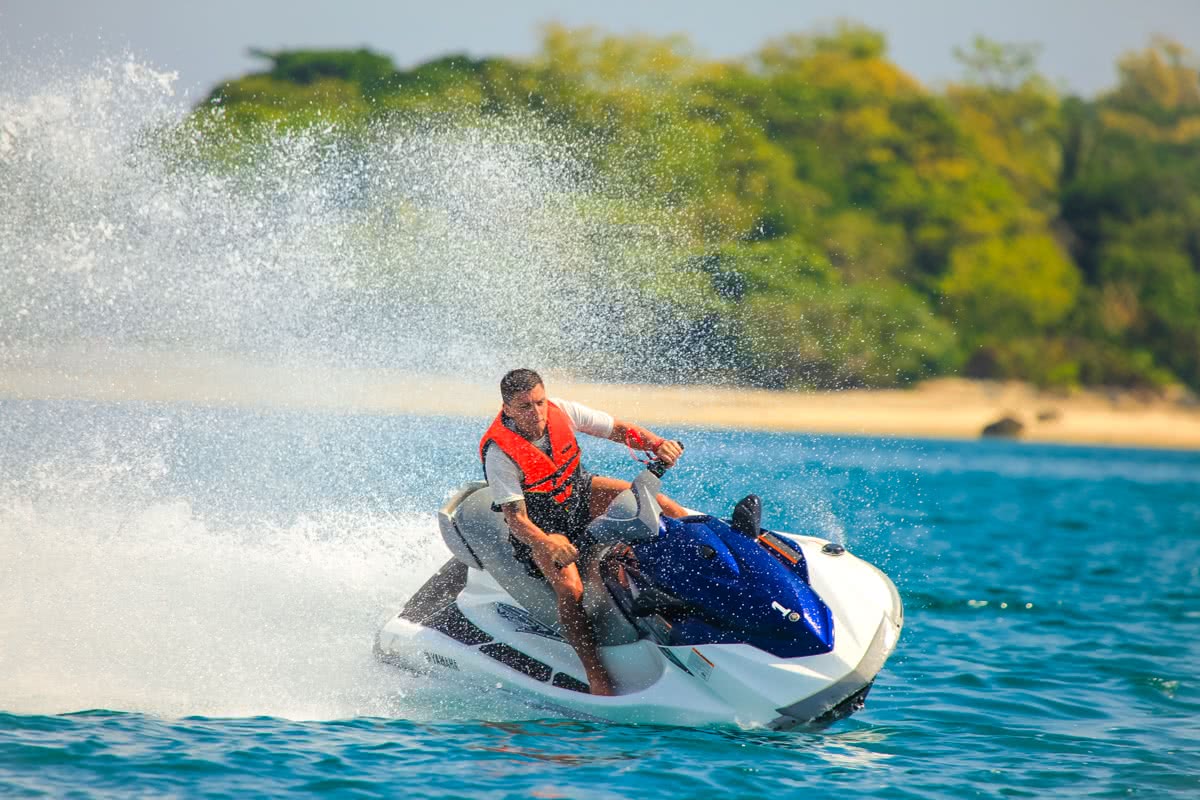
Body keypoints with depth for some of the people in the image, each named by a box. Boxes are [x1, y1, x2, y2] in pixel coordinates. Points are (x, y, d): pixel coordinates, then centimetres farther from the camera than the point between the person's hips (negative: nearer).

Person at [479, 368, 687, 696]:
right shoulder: (499, 453, -27)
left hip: (578, 493, 5)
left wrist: (657, 444, -28)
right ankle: (597, 676, -29)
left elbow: (620, 430, -8)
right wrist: (550, 546, -49)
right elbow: (516, 519, -30)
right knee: (570, 589, -29)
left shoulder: (560, 411, -15)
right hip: (540, 525, -5)